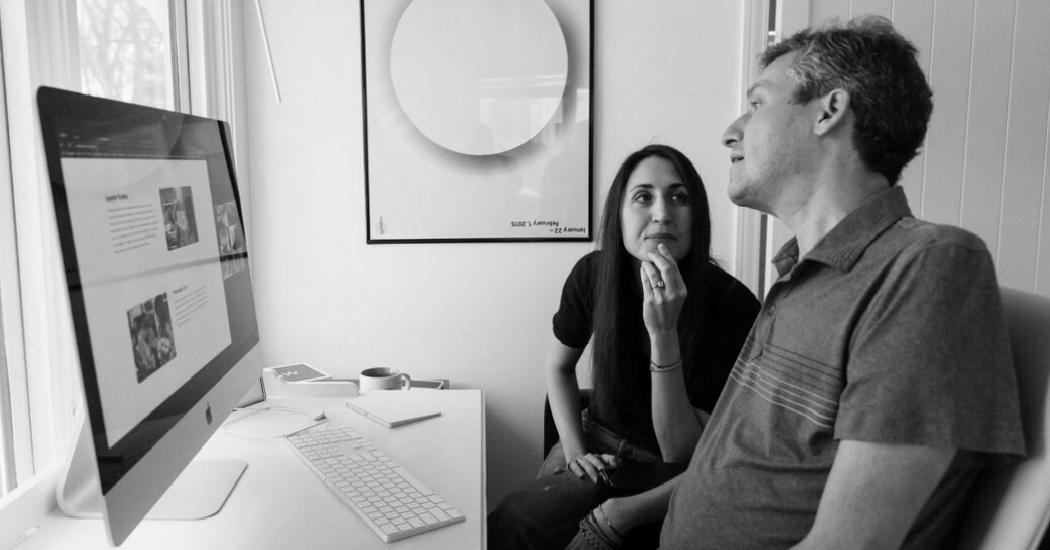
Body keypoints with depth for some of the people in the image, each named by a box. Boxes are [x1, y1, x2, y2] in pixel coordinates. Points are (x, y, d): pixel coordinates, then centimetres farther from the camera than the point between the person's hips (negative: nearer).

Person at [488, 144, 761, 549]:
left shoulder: (733, 305, -22)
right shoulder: (593, 274, -11)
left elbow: (681, 456, -22)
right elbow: (559, 366, 9)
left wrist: (663, 333, -33)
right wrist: (574, 450, -5)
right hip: (598, 447, 4)